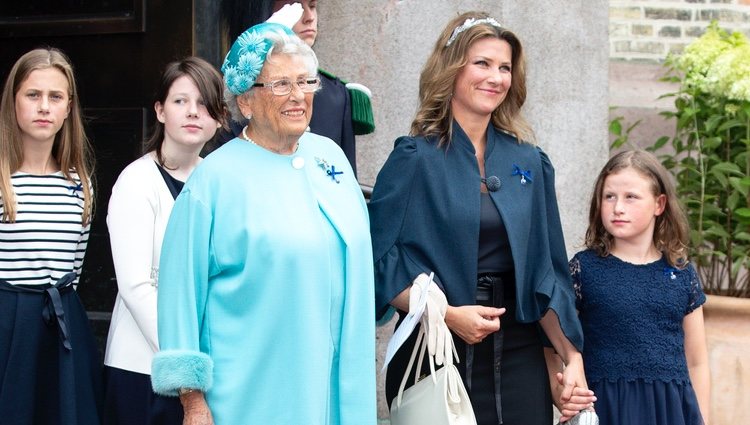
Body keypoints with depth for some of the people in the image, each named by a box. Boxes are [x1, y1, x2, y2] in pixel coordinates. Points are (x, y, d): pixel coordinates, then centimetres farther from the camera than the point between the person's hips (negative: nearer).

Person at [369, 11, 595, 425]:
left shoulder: (529, 163, 9)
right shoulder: (415, 159, -5)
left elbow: (545, 272, 10)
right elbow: (377, 266, -8)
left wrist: (572, 357, 2)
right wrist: (448, 314, -19)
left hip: (518, 356, 4)